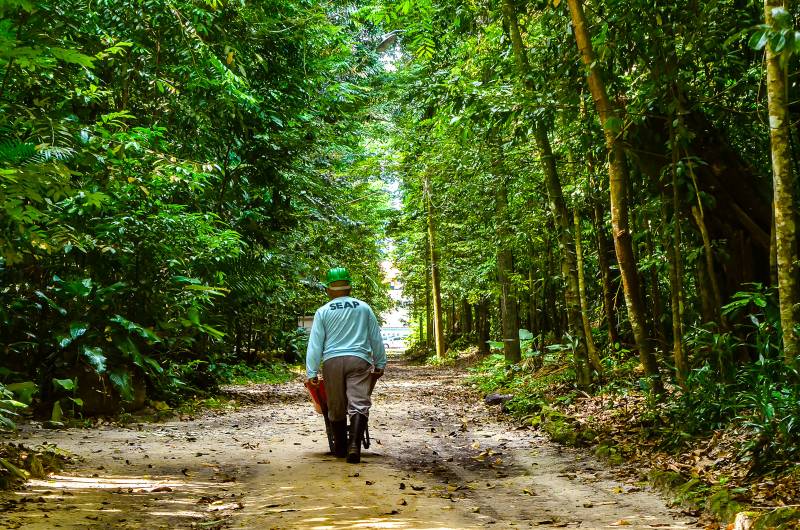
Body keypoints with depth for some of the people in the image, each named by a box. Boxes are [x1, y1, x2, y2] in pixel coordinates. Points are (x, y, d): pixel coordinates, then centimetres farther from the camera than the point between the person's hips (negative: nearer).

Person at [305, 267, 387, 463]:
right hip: (359, 360, 0)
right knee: (359, 405, -5)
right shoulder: (364, 308, 10)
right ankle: (354, 446, -21)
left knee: (336, 408, 11)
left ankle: (340, 447, 21)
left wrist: (312, 372, 6)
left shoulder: (323, 312, 7)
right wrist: (380, 364, 23)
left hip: (332, 361, 1)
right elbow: (376, 338, 15)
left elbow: (315, 344, 4)